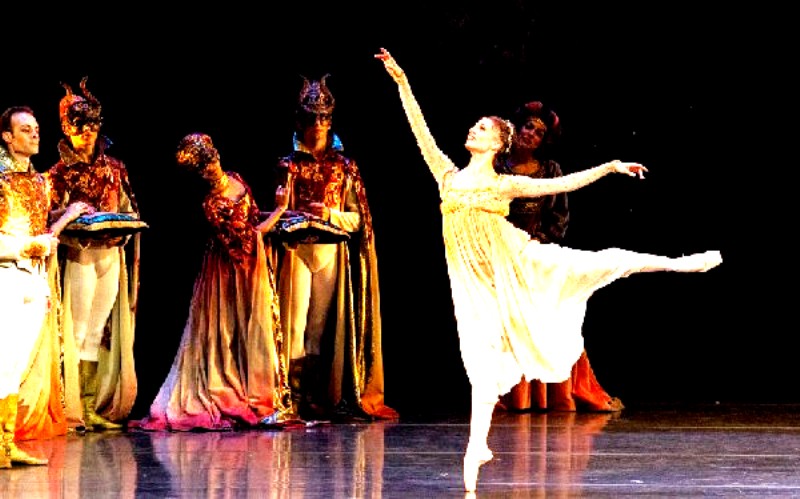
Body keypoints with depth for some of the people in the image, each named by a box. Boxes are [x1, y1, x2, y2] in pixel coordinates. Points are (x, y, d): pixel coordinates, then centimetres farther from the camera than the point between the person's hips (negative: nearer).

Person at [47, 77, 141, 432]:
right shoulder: (62, 173, 1)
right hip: (78, 256, -4)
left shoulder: (114, 169, 13)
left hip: (111, 254, 4)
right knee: (79, 330, -5)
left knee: (102, 330, 5)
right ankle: (78, 409, -4)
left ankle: (98, 407, 8)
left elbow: (129, 210, 16)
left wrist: (122, 233, -4)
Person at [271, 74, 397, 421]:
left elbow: (357, 219, 7)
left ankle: (318, 398, 4)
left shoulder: (343, 167, 10)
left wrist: (330, 215, -10)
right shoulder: (290, 165, 9)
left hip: (332, 252, 1)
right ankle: (293, 396, -9)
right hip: (297, 251, -1)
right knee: (295, 325, -9)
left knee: (322, 325, 1)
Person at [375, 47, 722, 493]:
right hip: (475, 281, 1)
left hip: (516, 267, -1)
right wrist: (401, 81, -1)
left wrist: (609, 167, 4)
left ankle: (676, 263, 9)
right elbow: (420, 128, 4)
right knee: (482, 361, 0)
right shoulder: (449, 175, 7)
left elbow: (564, 184, 6)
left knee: (598, 265, -6)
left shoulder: (505, 185, 2)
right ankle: (477, 447, 4)